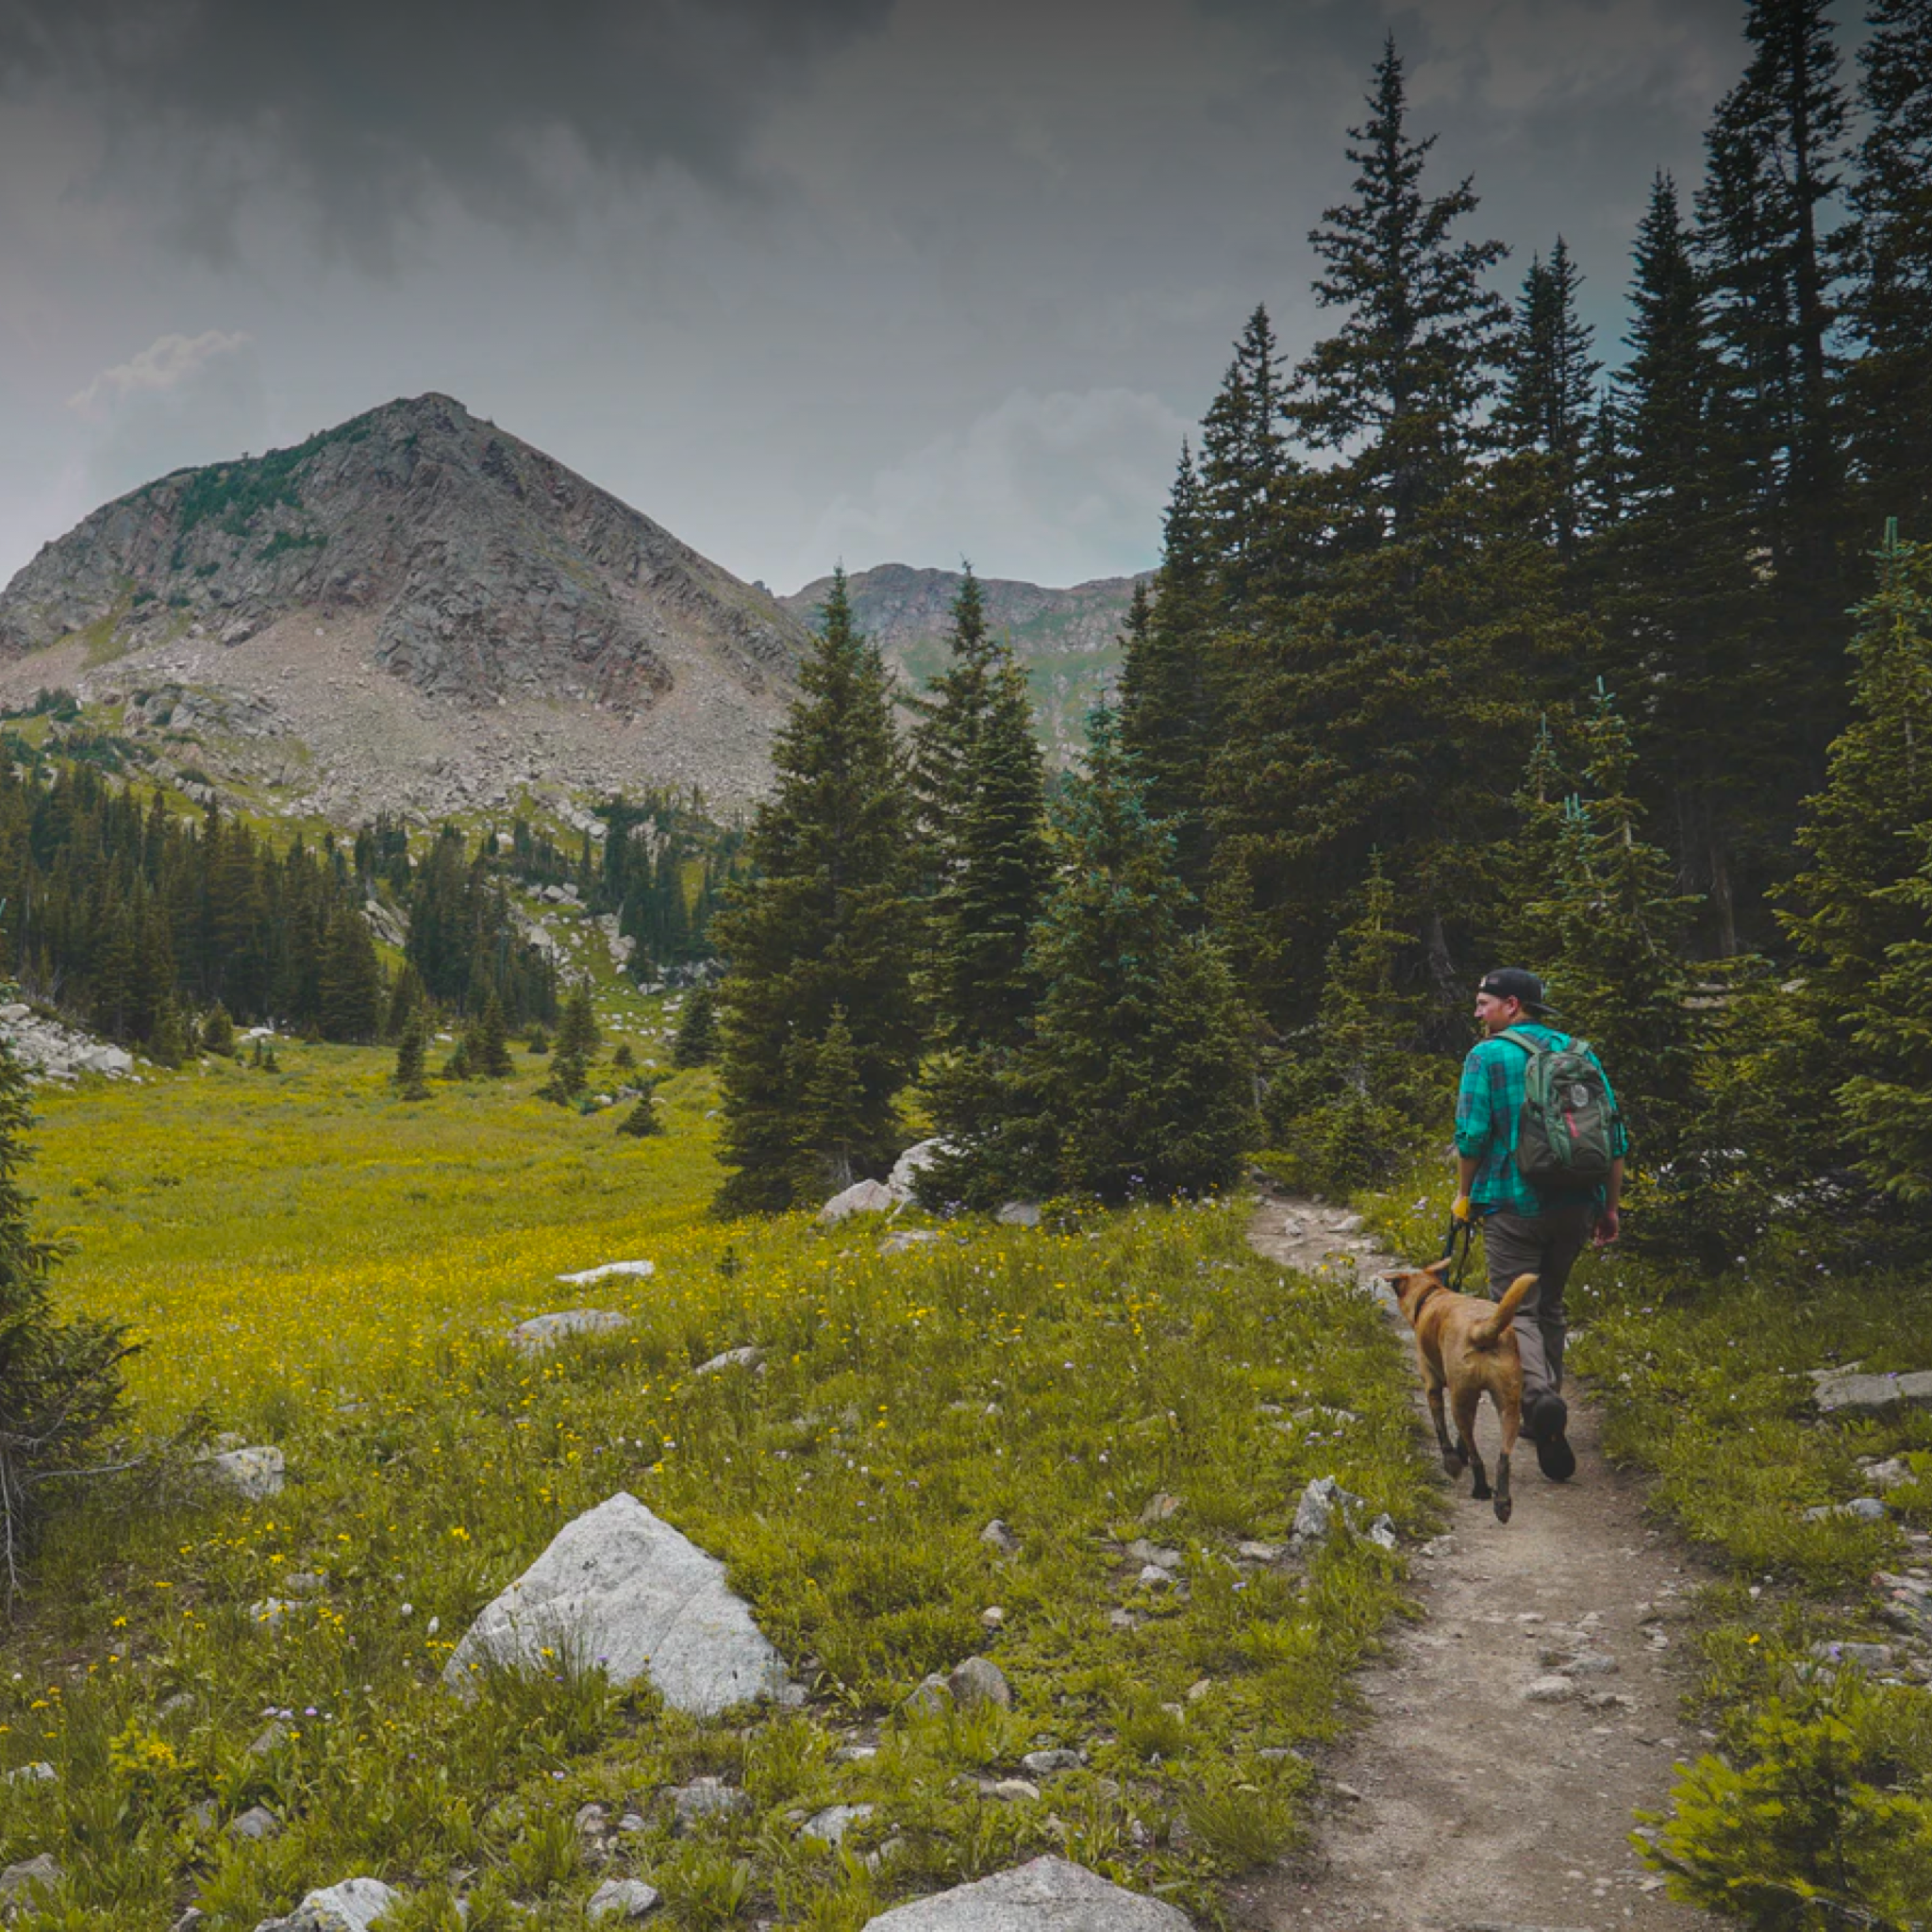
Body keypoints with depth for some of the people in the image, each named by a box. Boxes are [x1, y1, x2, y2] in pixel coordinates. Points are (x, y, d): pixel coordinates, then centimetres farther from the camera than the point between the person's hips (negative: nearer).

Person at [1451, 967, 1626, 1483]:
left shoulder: (1487, 1056, -6)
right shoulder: (1580, 1053, 10)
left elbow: (1471, 1135, -13)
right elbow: (1614, 1136, 8)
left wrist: (1464, 1194, 2)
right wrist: (1610, 1207, 15)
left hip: (1513, 1204, -5)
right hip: (1575, 1207, 5)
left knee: (1516, 1310, -3)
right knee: (1550, 1306, 20)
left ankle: (1540, 1396, -29)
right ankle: (1545, 1419, 26)